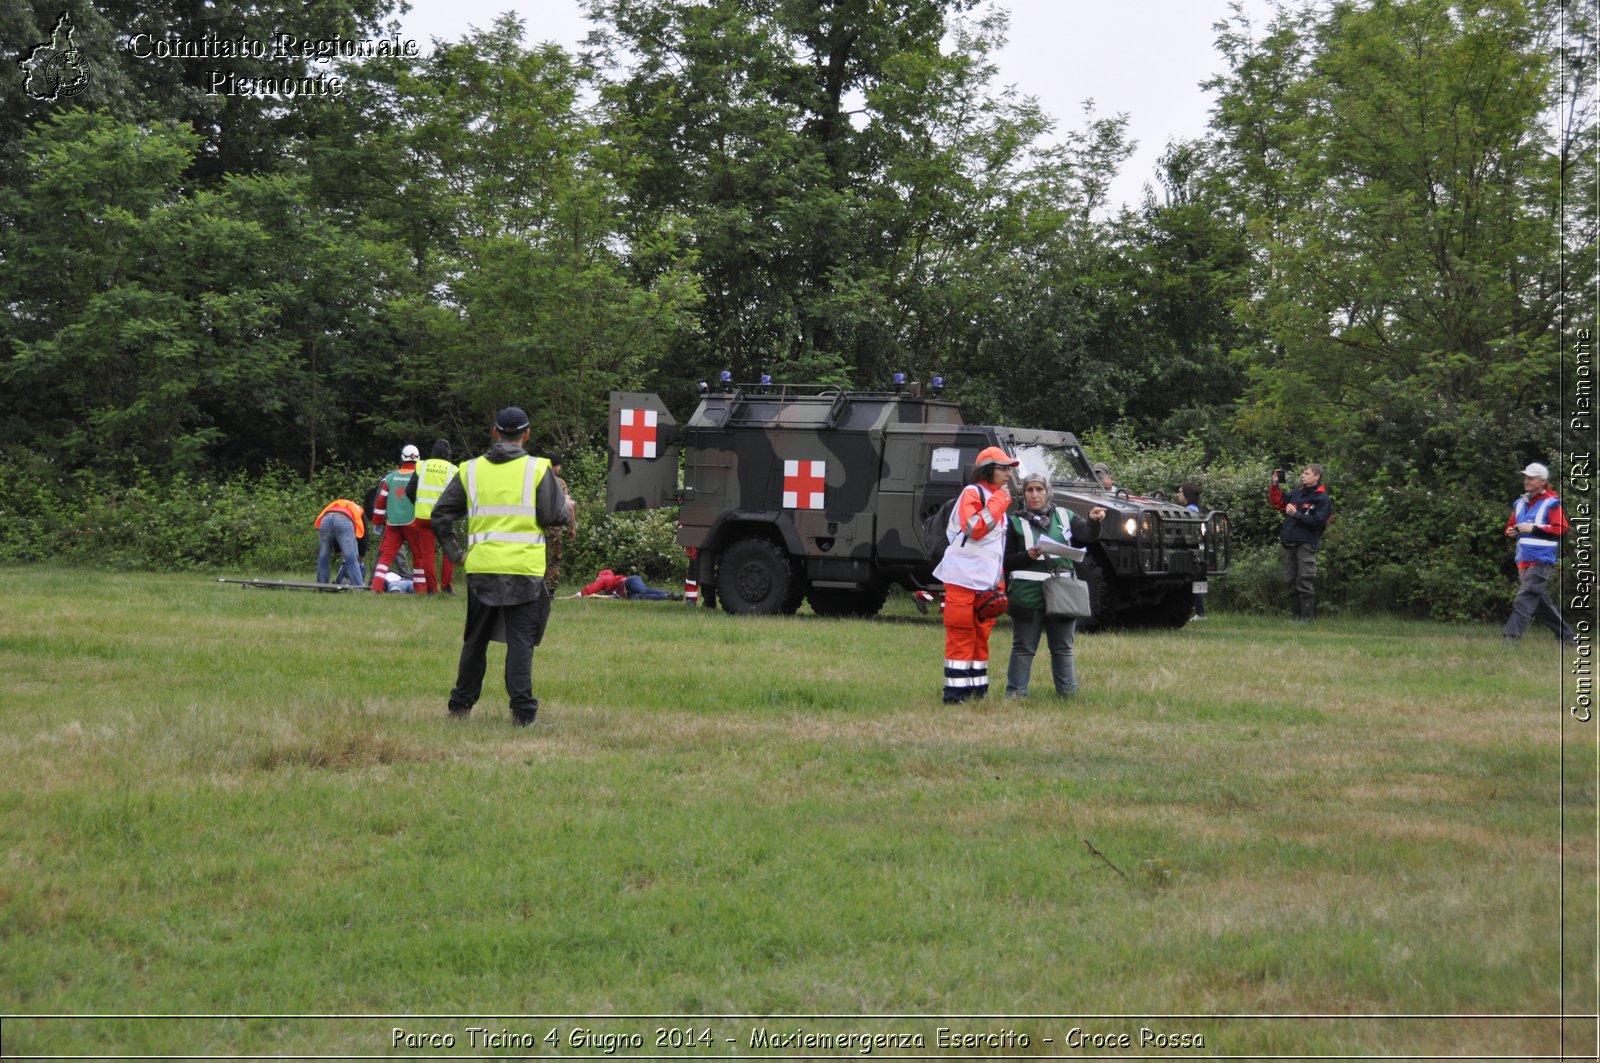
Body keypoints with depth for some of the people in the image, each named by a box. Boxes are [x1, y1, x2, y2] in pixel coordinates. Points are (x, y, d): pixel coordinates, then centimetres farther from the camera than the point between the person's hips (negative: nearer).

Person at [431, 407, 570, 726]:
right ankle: (522, 710, -6)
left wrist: (454, 553, 13)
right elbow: (554, 517, -6)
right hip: (524, 570, -3)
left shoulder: (470, 470, 6)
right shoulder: (537, 469, -4)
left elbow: (441, 514, 6)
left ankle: (460, 705, 23)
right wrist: (565, 503, 15)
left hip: (481, 568, 3)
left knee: (475, 640, 16)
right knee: (520, 641, 0)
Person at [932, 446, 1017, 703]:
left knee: (980, 636, 11)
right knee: (961, 636, -8)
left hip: (987, 581, 9)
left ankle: (977, 688, 16)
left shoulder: (996, 497, 19)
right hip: (964, 576, -9)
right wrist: (998, 502, -19)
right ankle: (955, 692, -8)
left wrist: (999, 581, 19)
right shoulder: (972, 493, -9)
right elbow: (975, 528, -24)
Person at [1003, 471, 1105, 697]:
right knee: (1024, 648, 1)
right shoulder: (1016, 522, 4)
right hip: (1028, 592, -2)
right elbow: (1006, 561, 1)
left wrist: (1094, 521, -23)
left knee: (1063, 647, 10)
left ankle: (1068, 691, 15)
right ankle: (1015, 693, 4)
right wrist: (1028, 556, -16)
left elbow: (1087, 535, -2)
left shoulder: (1063, 516, 11)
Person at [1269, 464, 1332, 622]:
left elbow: (1317, 521, -16)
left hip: (1306, 544, -8)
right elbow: (1278, 502, 25)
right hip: (1290, 543, 8)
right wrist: (1275, 485, 13)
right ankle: (1298, 614, 16)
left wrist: (1296, 514, -18)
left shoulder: (1322, 499, -6)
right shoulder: (1298, 493, 16)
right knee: (1290, 580, 9)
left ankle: (1307, 616, -5)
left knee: (1305, 581, -8)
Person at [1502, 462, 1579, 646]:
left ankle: (1511, 637, -24)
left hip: (1541, 560, -8)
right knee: (1541, 603, 13)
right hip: (1523, 561, 8)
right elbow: (1511, 526, 25)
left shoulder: (1552, 503, -8)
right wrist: (1510, 532, 0)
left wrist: (1533, 529, -21)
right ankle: (1567, 636, 24)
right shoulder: (1520, 503, 15)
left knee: (1525, 599, -17)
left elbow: (1561, 528, -16)